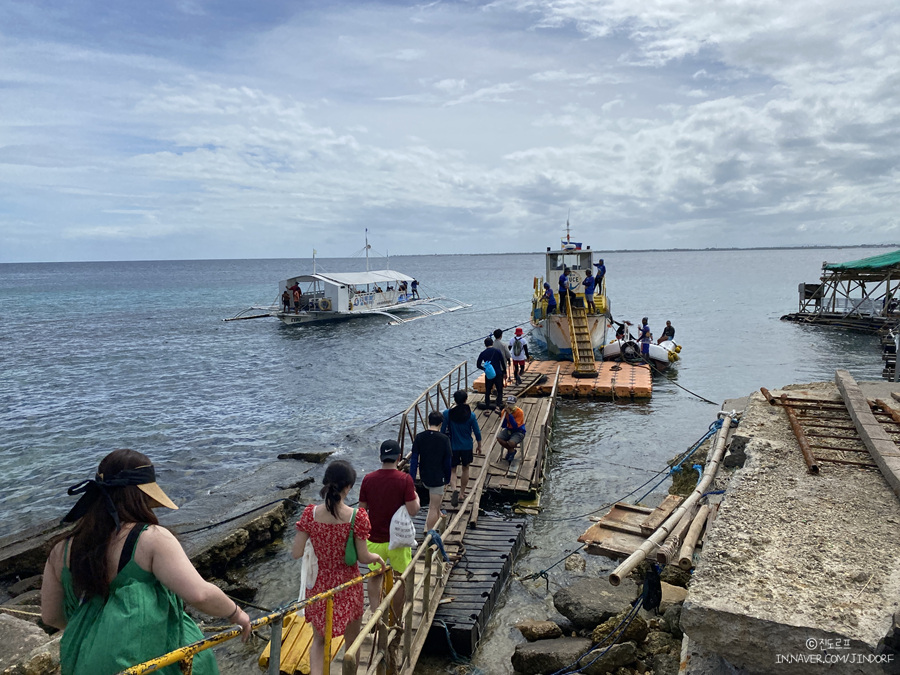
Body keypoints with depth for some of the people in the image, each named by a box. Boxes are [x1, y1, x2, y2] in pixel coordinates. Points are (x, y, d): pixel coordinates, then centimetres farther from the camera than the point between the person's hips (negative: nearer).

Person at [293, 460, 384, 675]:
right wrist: (377, 557, 6)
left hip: (318, 584, 2)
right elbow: (363, 557, -15)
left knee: (319, 639, 22)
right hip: (347, 585, -2)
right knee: (352, 640, 22)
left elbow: (296, 553, -11)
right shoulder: (357, 516, -21)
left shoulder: (310, 513, -14)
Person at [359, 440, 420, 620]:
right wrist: (416, 498, 2)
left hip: (374, 539, 2)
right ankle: (397, 619, 29)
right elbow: (412, 511, -17)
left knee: (374, 576, 21)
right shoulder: (405, 479, -16)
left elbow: (362, 509, 0)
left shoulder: (368, 479, -7)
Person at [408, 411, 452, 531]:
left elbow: (414, 459, -6)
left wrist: (411, 479, -3)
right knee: (433, 508, 3)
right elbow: (448, 461, -7)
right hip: (438, 477, -5)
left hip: (424, 477, 5)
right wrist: (447, 478, 7)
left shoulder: (419, 437, -6)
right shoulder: (444, 439, -14)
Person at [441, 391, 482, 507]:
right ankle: (462, 493, 28)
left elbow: (443, 431, -5)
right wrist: (479, 446, 12)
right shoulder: (471, 415, -10)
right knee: (465, 469, 19)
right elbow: (477, 432, -3)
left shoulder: (447, 414, -12)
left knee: (452, 470, 10)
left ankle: (454, 490, -16)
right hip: (467, 446, 1)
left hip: (452, 446, -1)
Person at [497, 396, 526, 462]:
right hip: (508, 430, 5)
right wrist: (505, 414, -21)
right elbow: (503, 426, -10)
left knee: (511, 442, -32)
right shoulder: (505, 411, -5)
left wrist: (510, 414, -32)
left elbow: (515, 426, -28)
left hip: (518, 431, -5)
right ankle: (511, 450, 6)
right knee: (499, 438, -22)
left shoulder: (520, 412, -19)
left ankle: (511, 450, 9)